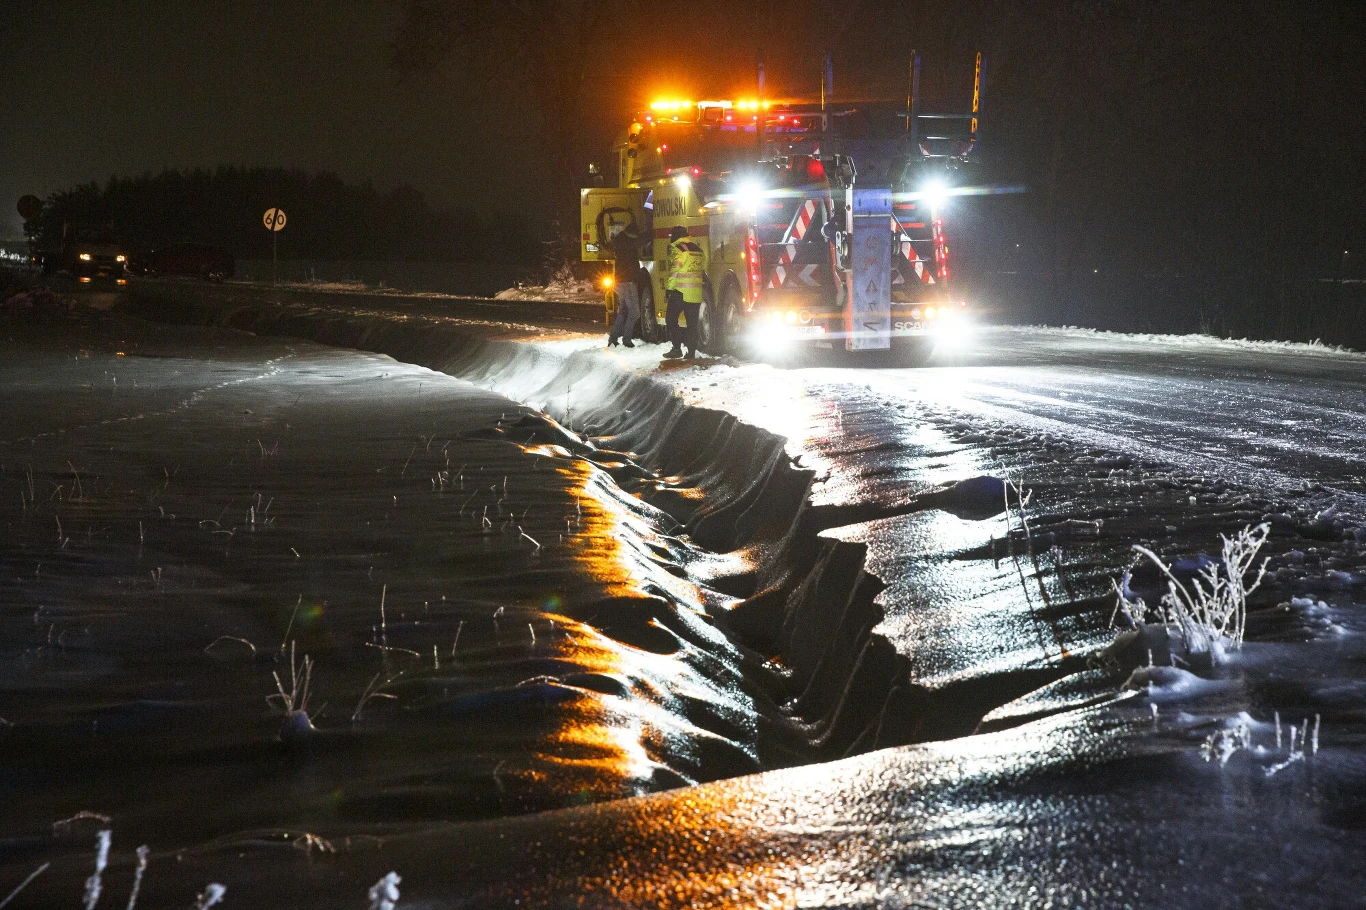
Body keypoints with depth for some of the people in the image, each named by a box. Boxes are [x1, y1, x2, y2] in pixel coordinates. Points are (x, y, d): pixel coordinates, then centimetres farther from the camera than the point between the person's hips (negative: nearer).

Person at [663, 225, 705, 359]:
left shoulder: (677, 248, -8)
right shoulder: (697, 248, 15)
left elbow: (675, 271, -12)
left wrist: (668, 289, -6)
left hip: (681, 291, -6)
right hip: (696, 292, 6)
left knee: (671, 318, 4)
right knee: (692, 322, 8)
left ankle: (677, 348, -3)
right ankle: (691, 351, 5)